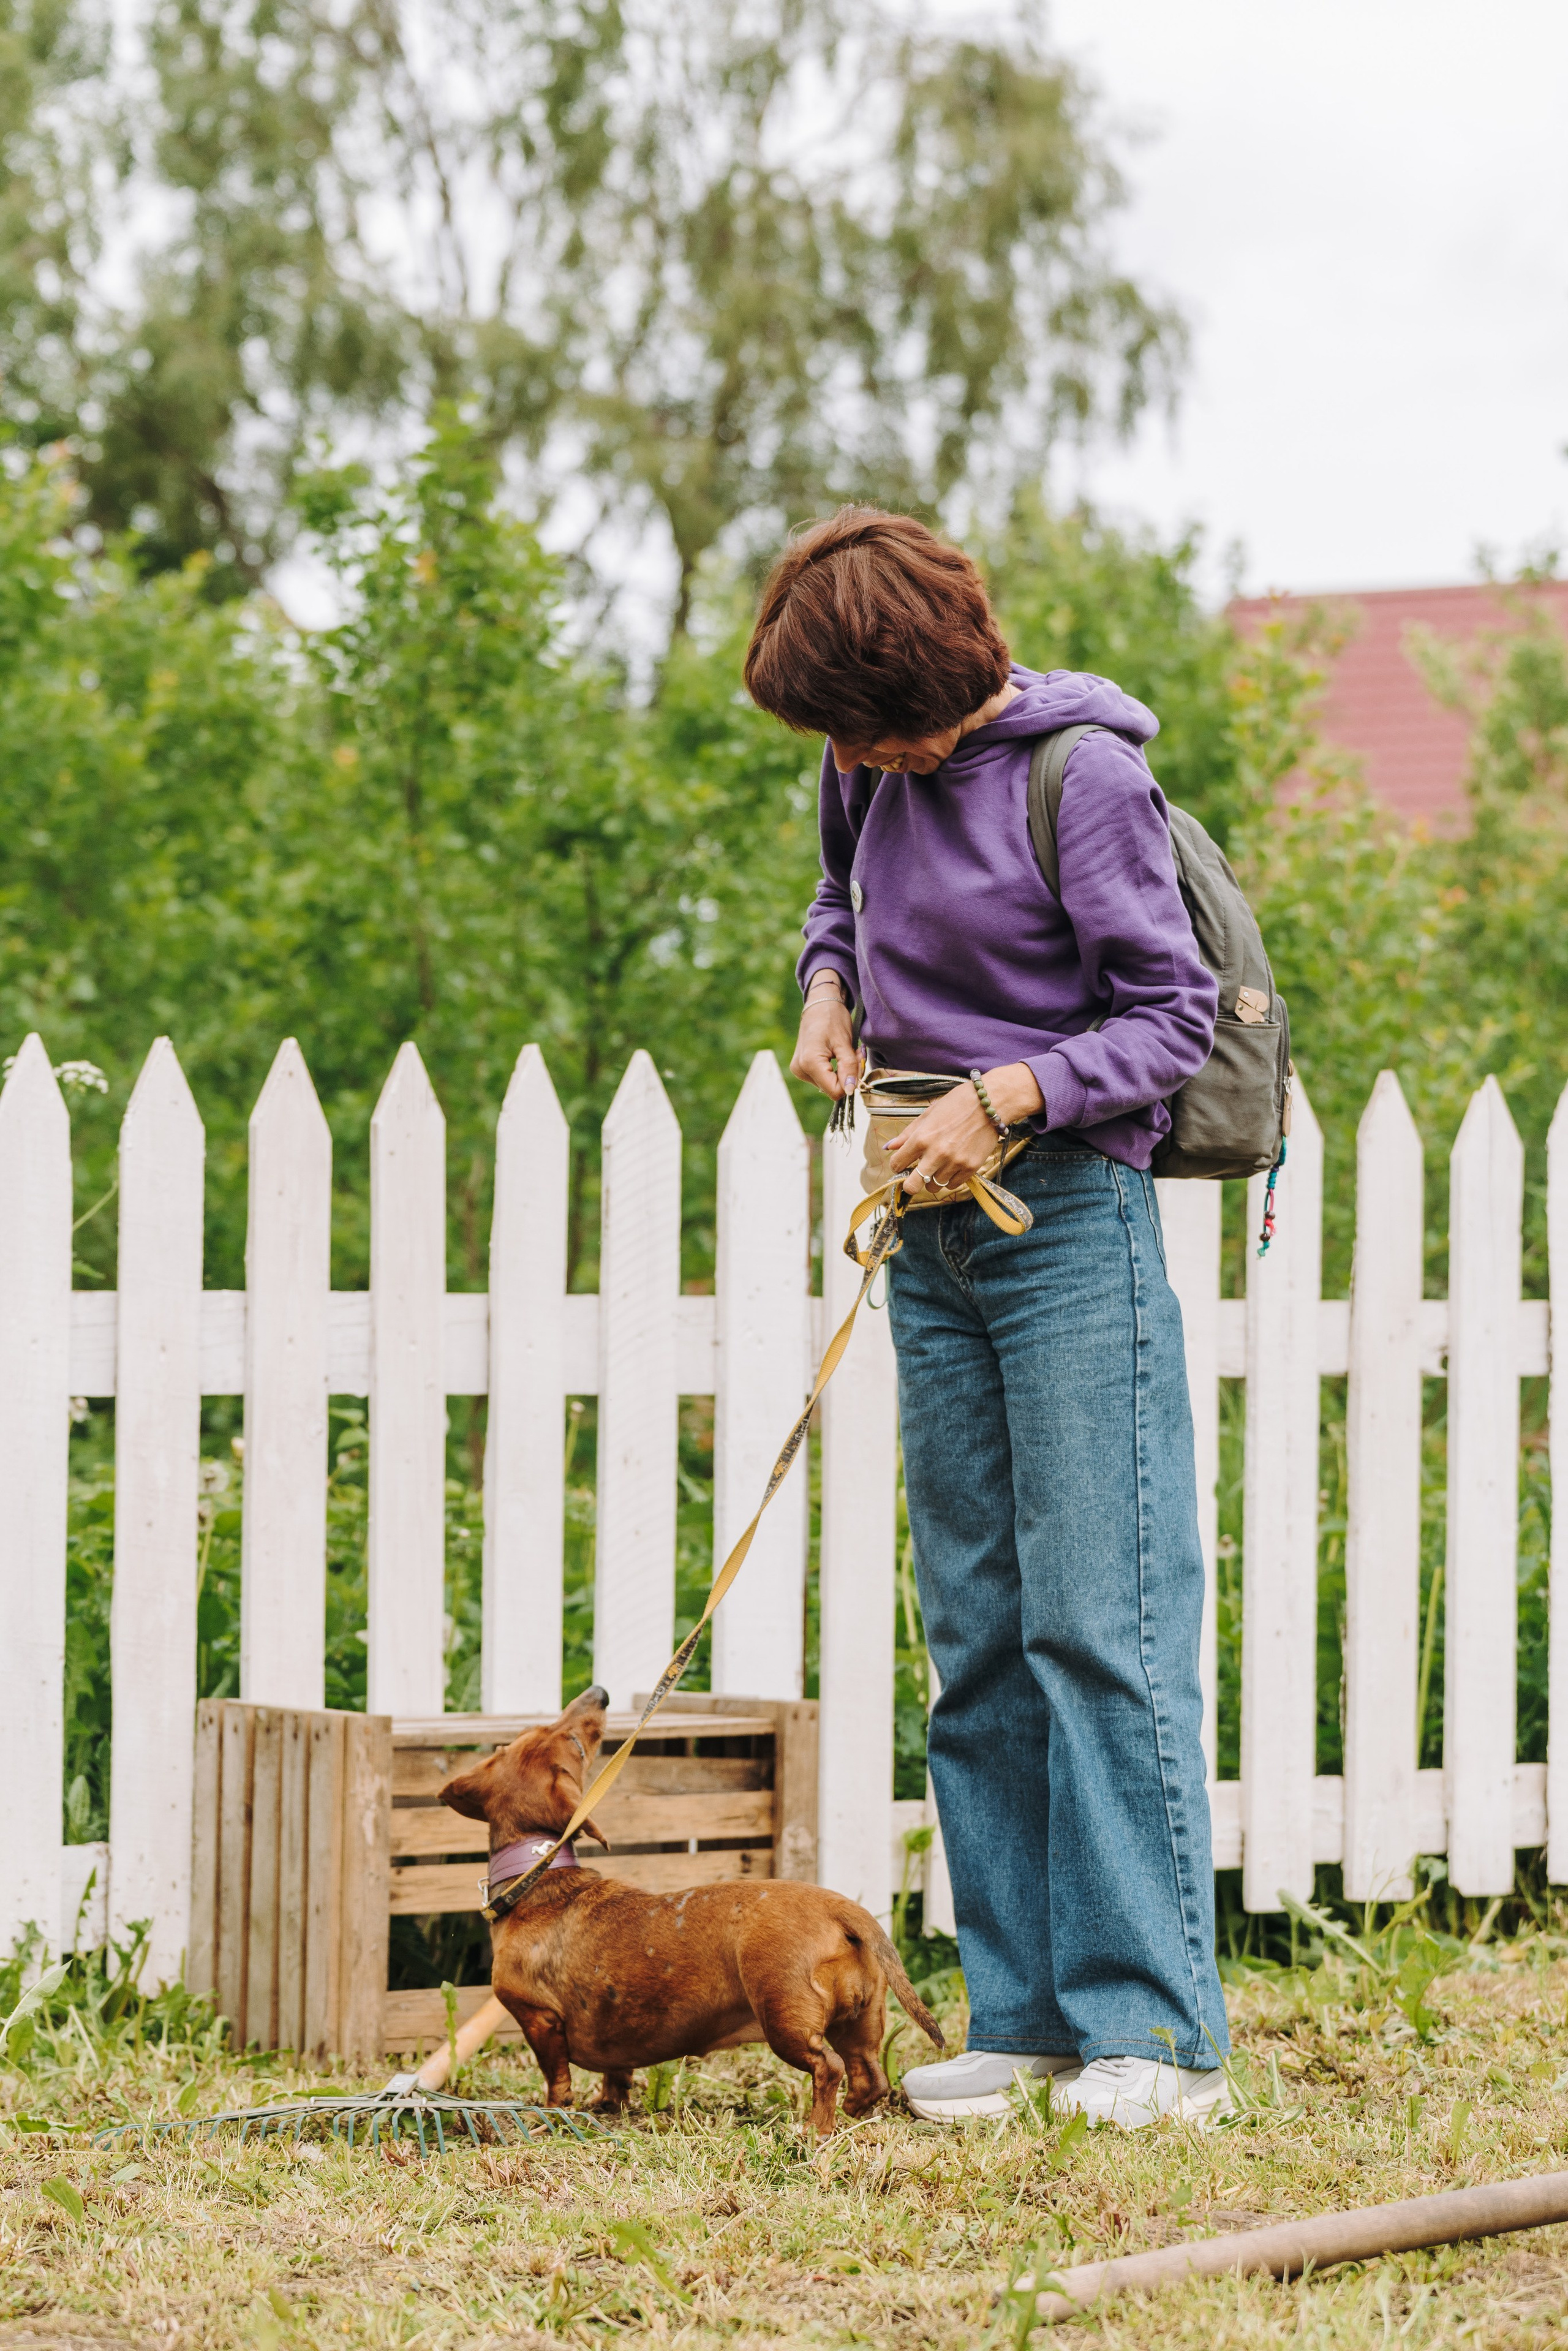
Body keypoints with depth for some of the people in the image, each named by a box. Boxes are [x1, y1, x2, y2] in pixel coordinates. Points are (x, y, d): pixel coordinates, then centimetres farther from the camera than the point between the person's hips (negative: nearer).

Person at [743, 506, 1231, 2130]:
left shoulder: (1085, 778, -13)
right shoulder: (872, 776, 7)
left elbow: (1168, 1022, -11)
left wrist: (998, 1096, -22)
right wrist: (830, 990, 6)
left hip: (1072, 1217, -7)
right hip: (933, 1236, 7)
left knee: (1102, 1621, -10)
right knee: (975, 1637, 7)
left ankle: (1157, 2026, -9)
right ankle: (1021, 2012, 12)